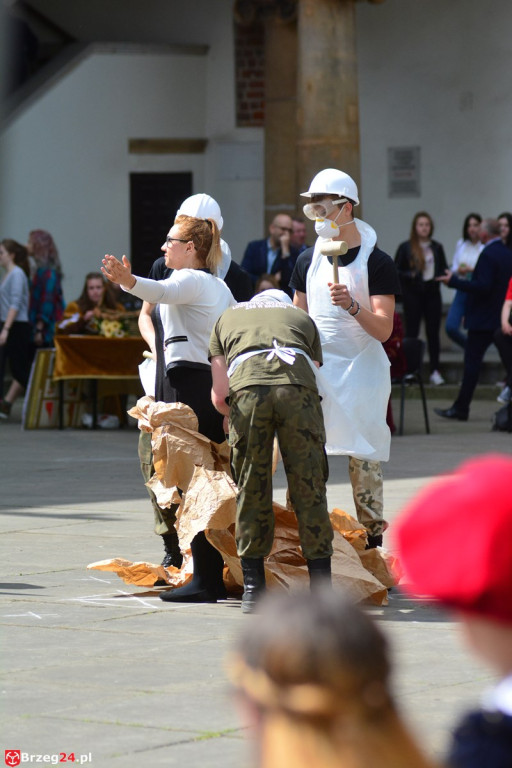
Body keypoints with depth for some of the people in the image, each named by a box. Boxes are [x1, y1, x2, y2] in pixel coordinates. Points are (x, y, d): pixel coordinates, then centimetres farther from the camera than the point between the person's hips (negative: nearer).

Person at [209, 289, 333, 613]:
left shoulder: (227, 319, 35)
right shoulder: (302, 318, 36)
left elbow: (219, 395, 23)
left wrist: (239, 417, 42)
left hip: (248, 390, 0)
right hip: (298, 387, 0)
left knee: (251, 490, 10)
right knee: (309, 488, 6)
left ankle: (254, 589, 12)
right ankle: (321, 589, 6)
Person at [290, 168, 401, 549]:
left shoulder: (377, 262, -7)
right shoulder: (308, 260, 8)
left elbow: (383, 330, -13)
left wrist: (352, 306, -29)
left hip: (362, 368, -4)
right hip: (316, 369, 4)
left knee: (364, 454, -2)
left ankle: (372, 533, 6)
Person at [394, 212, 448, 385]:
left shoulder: (437, 248, 10)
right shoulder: (405, 248, 1)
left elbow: (443, 269, 15)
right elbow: (396, 271, 1)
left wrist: (441, 277, -6)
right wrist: (410, 275, -16)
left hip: (432, 293, 3)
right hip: (413, 294, -3)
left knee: (433, 332, 3)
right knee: (411, 332, -1)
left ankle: (435, 371, 5)